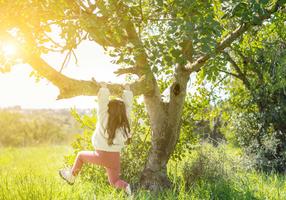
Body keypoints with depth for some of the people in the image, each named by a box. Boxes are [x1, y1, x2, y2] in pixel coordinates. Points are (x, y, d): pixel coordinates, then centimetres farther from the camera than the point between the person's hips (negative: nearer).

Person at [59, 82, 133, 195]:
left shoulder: (104, 119, -16)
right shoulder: (124, 123, -7)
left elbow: (102, 102, -14)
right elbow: (127, 106, 2)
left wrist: (104, 88, -2)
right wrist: (127, 91, 10)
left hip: (102, 155, -3)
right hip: (115, 157, 3)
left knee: (81, 155, 25)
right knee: (114, 181, 18)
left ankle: (71, 177, 37)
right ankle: (125, 187, -15)